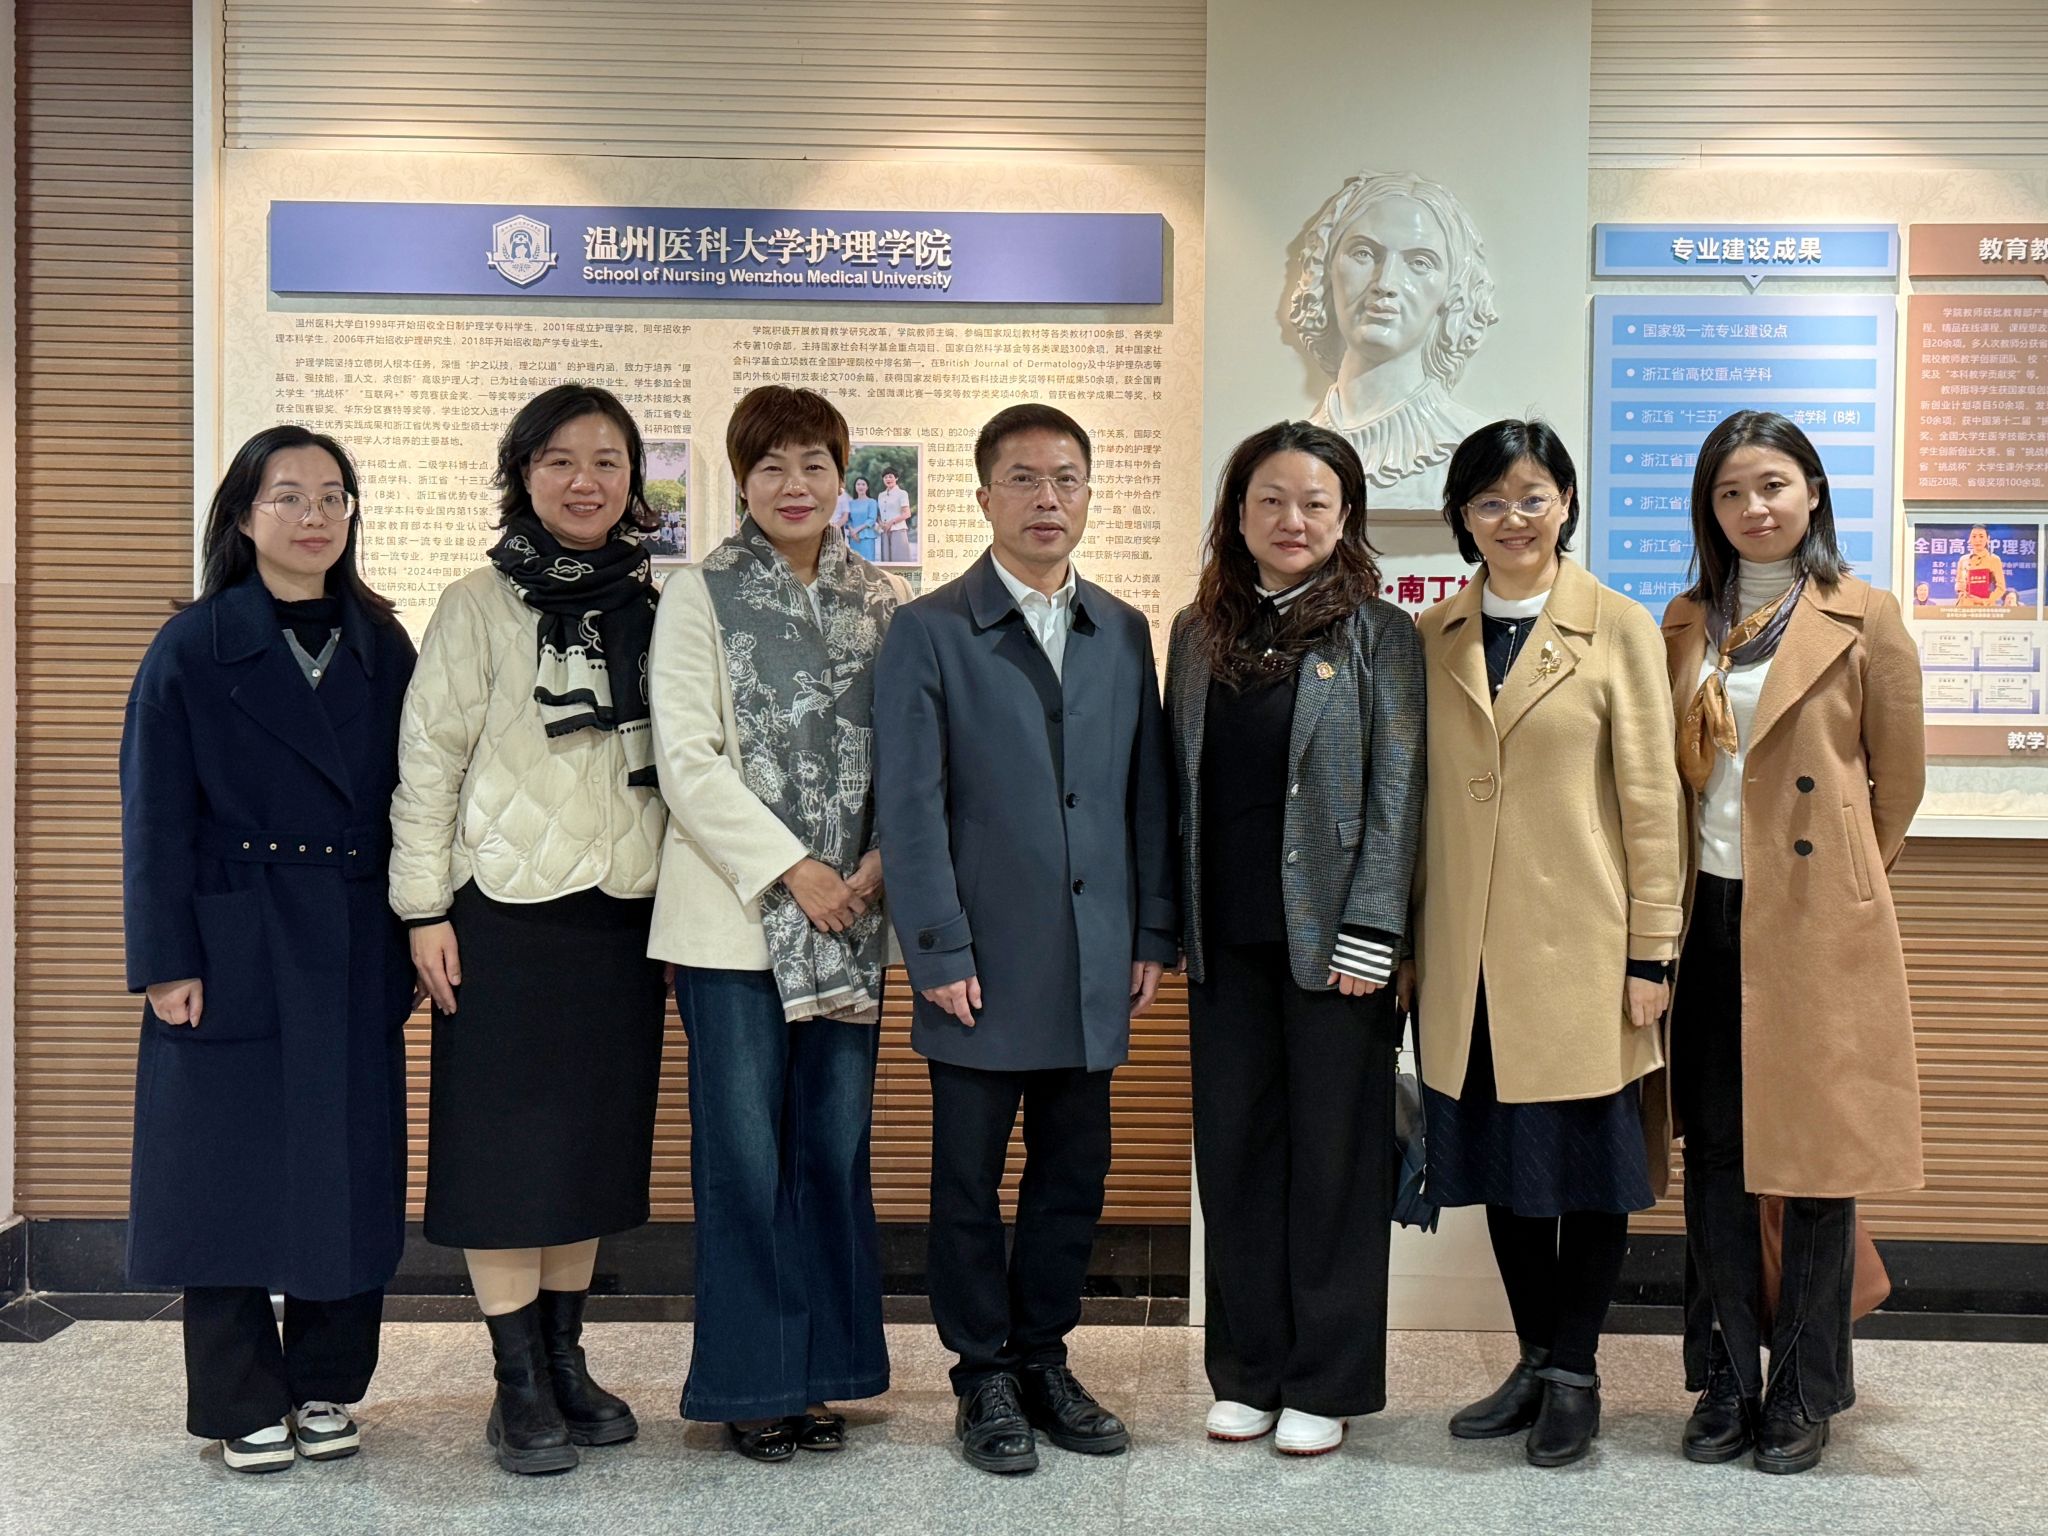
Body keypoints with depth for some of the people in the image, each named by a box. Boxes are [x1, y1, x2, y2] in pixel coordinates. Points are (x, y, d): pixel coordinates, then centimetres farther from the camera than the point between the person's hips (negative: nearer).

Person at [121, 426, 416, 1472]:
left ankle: (325, 1387, 22)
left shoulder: (383, 650, 9)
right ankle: (244, 1406, 17)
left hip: (355, 957, 3)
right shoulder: (192, 649, -1)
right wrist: (166, 962, -10)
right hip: (234, 954, -3)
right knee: (230, 1174, 3)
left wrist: (415, 936, 5)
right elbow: (155, 817, -4)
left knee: (353, 1175, 6)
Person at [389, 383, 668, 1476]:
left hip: (623, 907, 4)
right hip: (505, 905, -4)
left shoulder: (652, 606, 8)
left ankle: (565, 1359, 23)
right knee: (506, 1137, 1)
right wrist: (423, 907, -9)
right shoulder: (479, 606, -3)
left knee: (596, 1132, 10)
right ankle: (518, 1383, 11)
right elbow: (428, 759, -4)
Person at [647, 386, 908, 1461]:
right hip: (734, 914, -3)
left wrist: (882, 860, -6)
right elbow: (686, 758, -8)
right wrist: (792, 869, -13)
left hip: (850, 918, 4)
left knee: (835, 1146, 8)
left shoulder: (881, 601, 10)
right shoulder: (699, 598, -1)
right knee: (744, 1152, 1)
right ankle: (752, 1384, 14)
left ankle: (822, 1371, 21)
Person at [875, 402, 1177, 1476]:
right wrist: (940, 955, -12)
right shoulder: (929, 632, -3)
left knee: (1073, 1177, 12)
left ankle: (1043, 1356, 28)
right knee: (970, 1183, 7)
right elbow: (911, 809, -7)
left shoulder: (1123, 634, 11)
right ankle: (984, 1376, 21)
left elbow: (1148, 791, 11)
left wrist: (1152, 934, 6)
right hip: (982, 969, -4)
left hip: (1093, 971, 4)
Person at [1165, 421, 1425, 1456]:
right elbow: (1176, 786, 11)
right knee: (1234, 1148, 9)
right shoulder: (1198, 634, 10)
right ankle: (1248, 1370, 21)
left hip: (1330, 934, -4)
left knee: (1335, 1154, 4)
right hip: (1226, 940, 4)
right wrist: (1170, 926, 6)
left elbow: (1396, 792, -6)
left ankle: (1327, 1381, 16)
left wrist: (1369, 932, -13)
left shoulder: (1378, 636, -1)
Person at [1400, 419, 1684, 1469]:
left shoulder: (1619, 629, -2)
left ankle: (1574, 1373, 20)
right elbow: (1420, 797, 9)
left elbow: (1651, 798, -3)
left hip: (1579, 946, -3)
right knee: (1500, 1160, 11)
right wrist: (1407, 941, 6)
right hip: (1470, 954, 3)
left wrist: (1650, 953, -7)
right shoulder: (1434, 636, 7)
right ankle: (1535, 1362, 26)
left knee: (1588, 1163, 5)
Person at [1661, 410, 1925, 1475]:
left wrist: (1835, 882, 9)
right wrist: (1672, 895, 10)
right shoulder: (1688, 625, 11)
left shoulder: (1864, 620, -2)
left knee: (1816, 1153, 2)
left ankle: (1803, 1394, 17)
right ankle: (1726, 1381, 21)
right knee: (1712, 1153, 8)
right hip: (1708, 917, 4)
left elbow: (1897, 783, 3)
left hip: (1817, 921, -4)